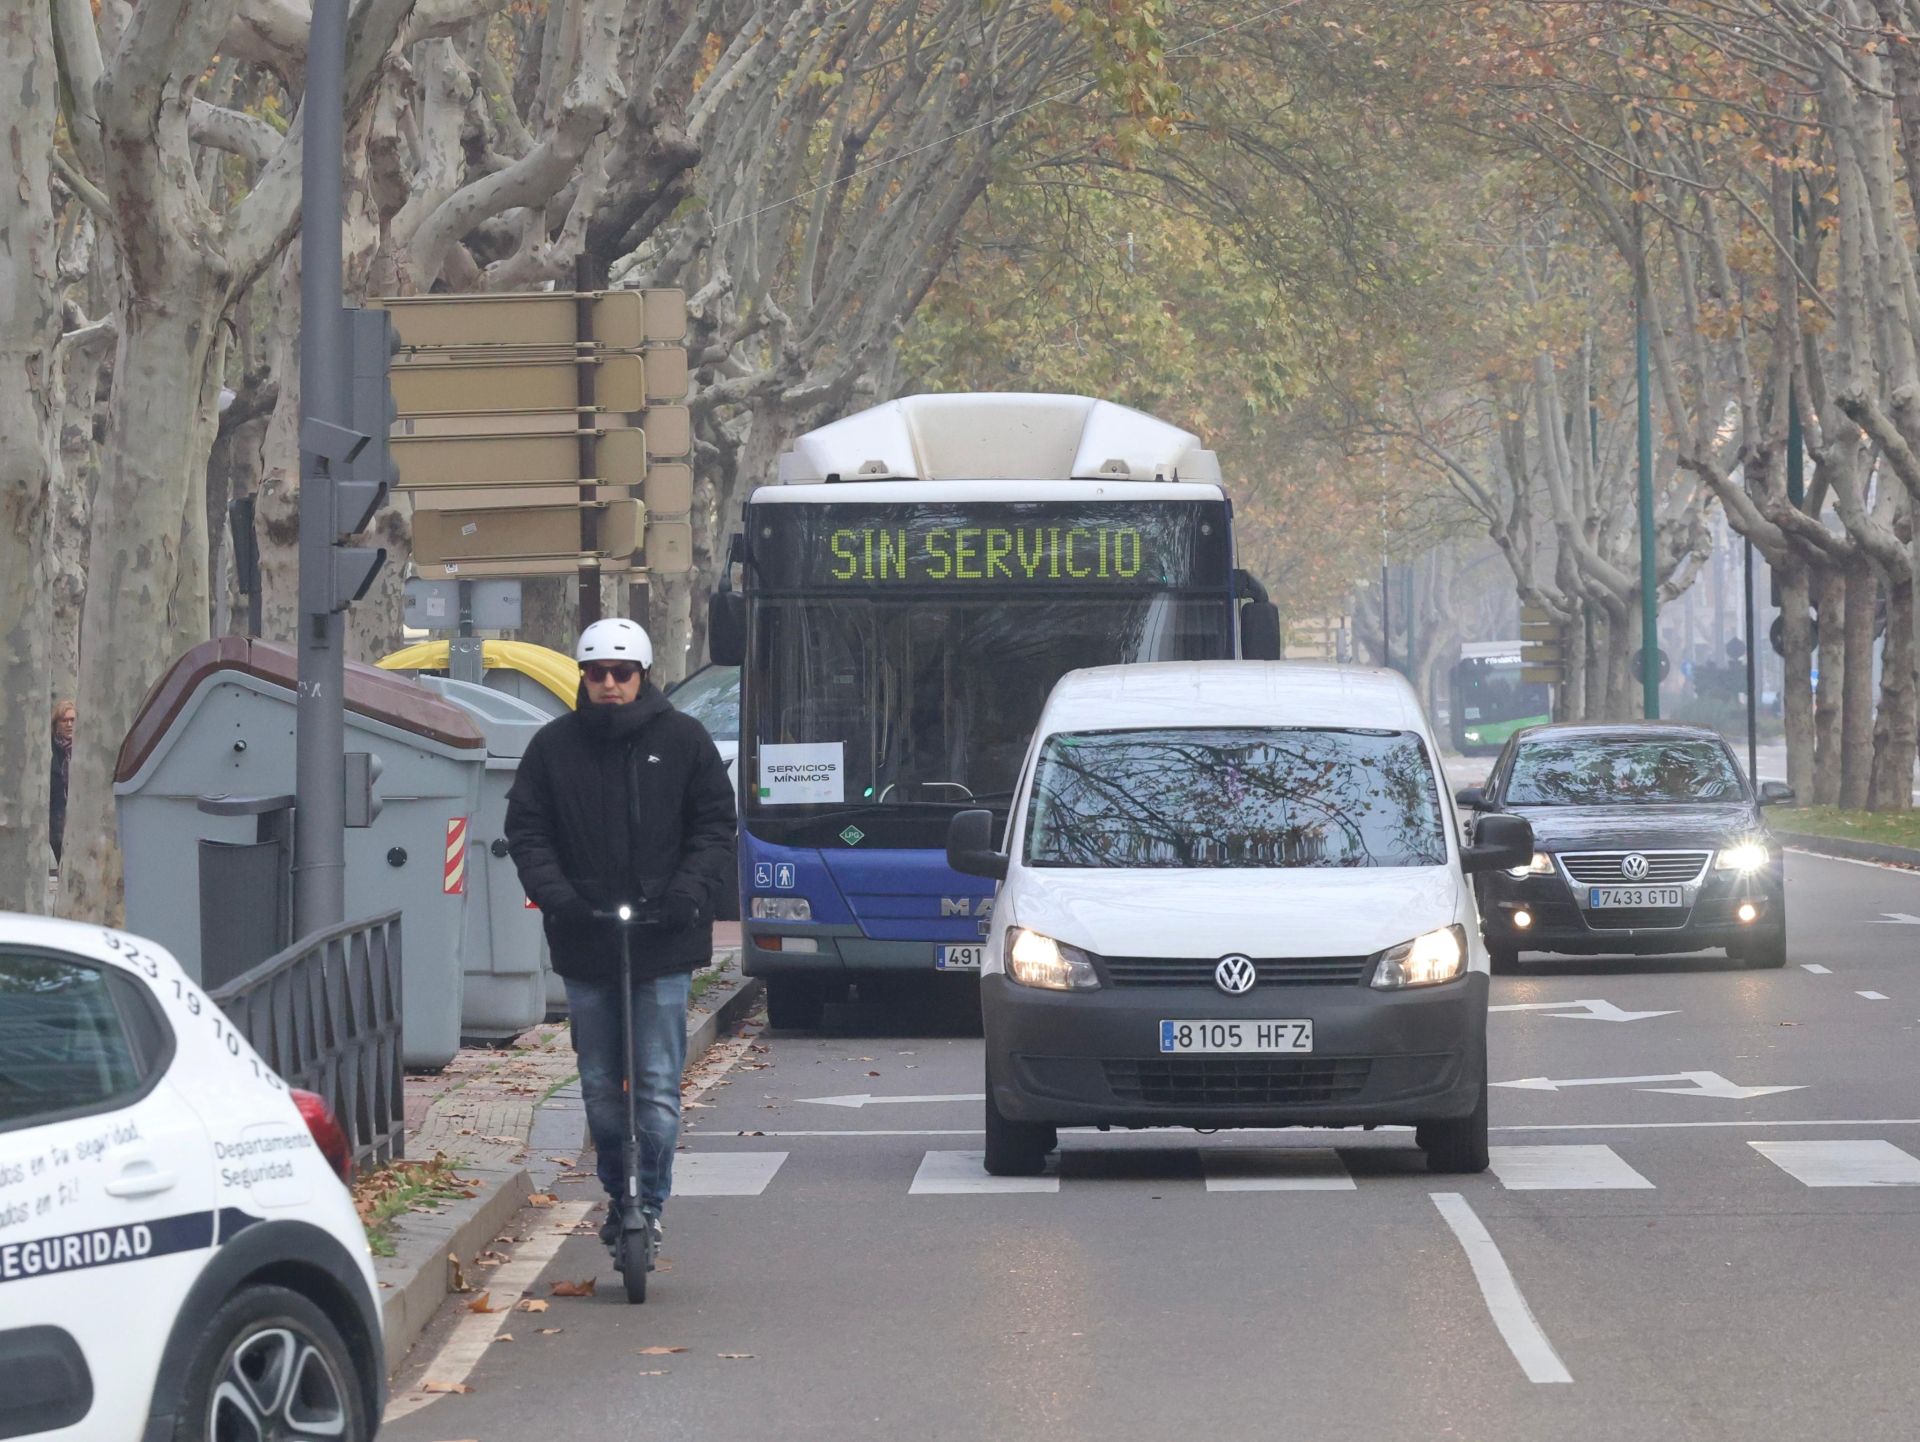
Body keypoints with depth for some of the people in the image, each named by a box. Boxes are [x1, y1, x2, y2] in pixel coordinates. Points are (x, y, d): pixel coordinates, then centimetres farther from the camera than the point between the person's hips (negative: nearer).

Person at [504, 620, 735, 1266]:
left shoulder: (682, 740, 4)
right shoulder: (554, 745, 6)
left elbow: (714, 827, 5)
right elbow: (526, 830, 6)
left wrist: (689, 891, -10)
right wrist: (555, 894, -10)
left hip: (663, 942, -2)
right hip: (585, 942, 2)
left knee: (658, 1085, -7)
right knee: (600, 1084, 9)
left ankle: (650, 1204, 0)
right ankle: (618, 1197, 22)